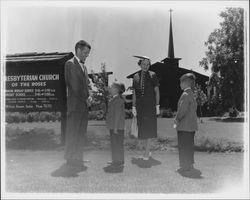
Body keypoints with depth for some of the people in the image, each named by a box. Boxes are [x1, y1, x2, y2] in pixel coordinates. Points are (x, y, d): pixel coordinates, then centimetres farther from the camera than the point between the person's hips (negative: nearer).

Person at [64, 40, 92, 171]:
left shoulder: (83, 66, 21)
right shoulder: (70, 64, -6)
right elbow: (74, 85, -12)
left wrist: (89, 97, 3)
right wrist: (85, 99, -8)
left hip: (84, 105, 8)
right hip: (75, 105, -8)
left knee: (82, 134, 10)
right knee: (72, 133, -3)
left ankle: (78, 160, 17)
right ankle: (70, 160, 5)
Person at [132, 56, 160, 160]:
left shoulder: (152, 75, 0)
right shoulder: (136, 77, 8)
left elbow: (157, 91, -1)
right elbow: (134, 93, 10)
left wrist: (157, 106, -7)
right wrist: (134, 106, 3)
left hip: (150, 104, -3)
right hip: (140, 105, 3)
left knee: (149, 128, -4)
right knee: (141, 129, 6)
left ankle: (146, 152, 2)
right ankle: (147, 151, 20)